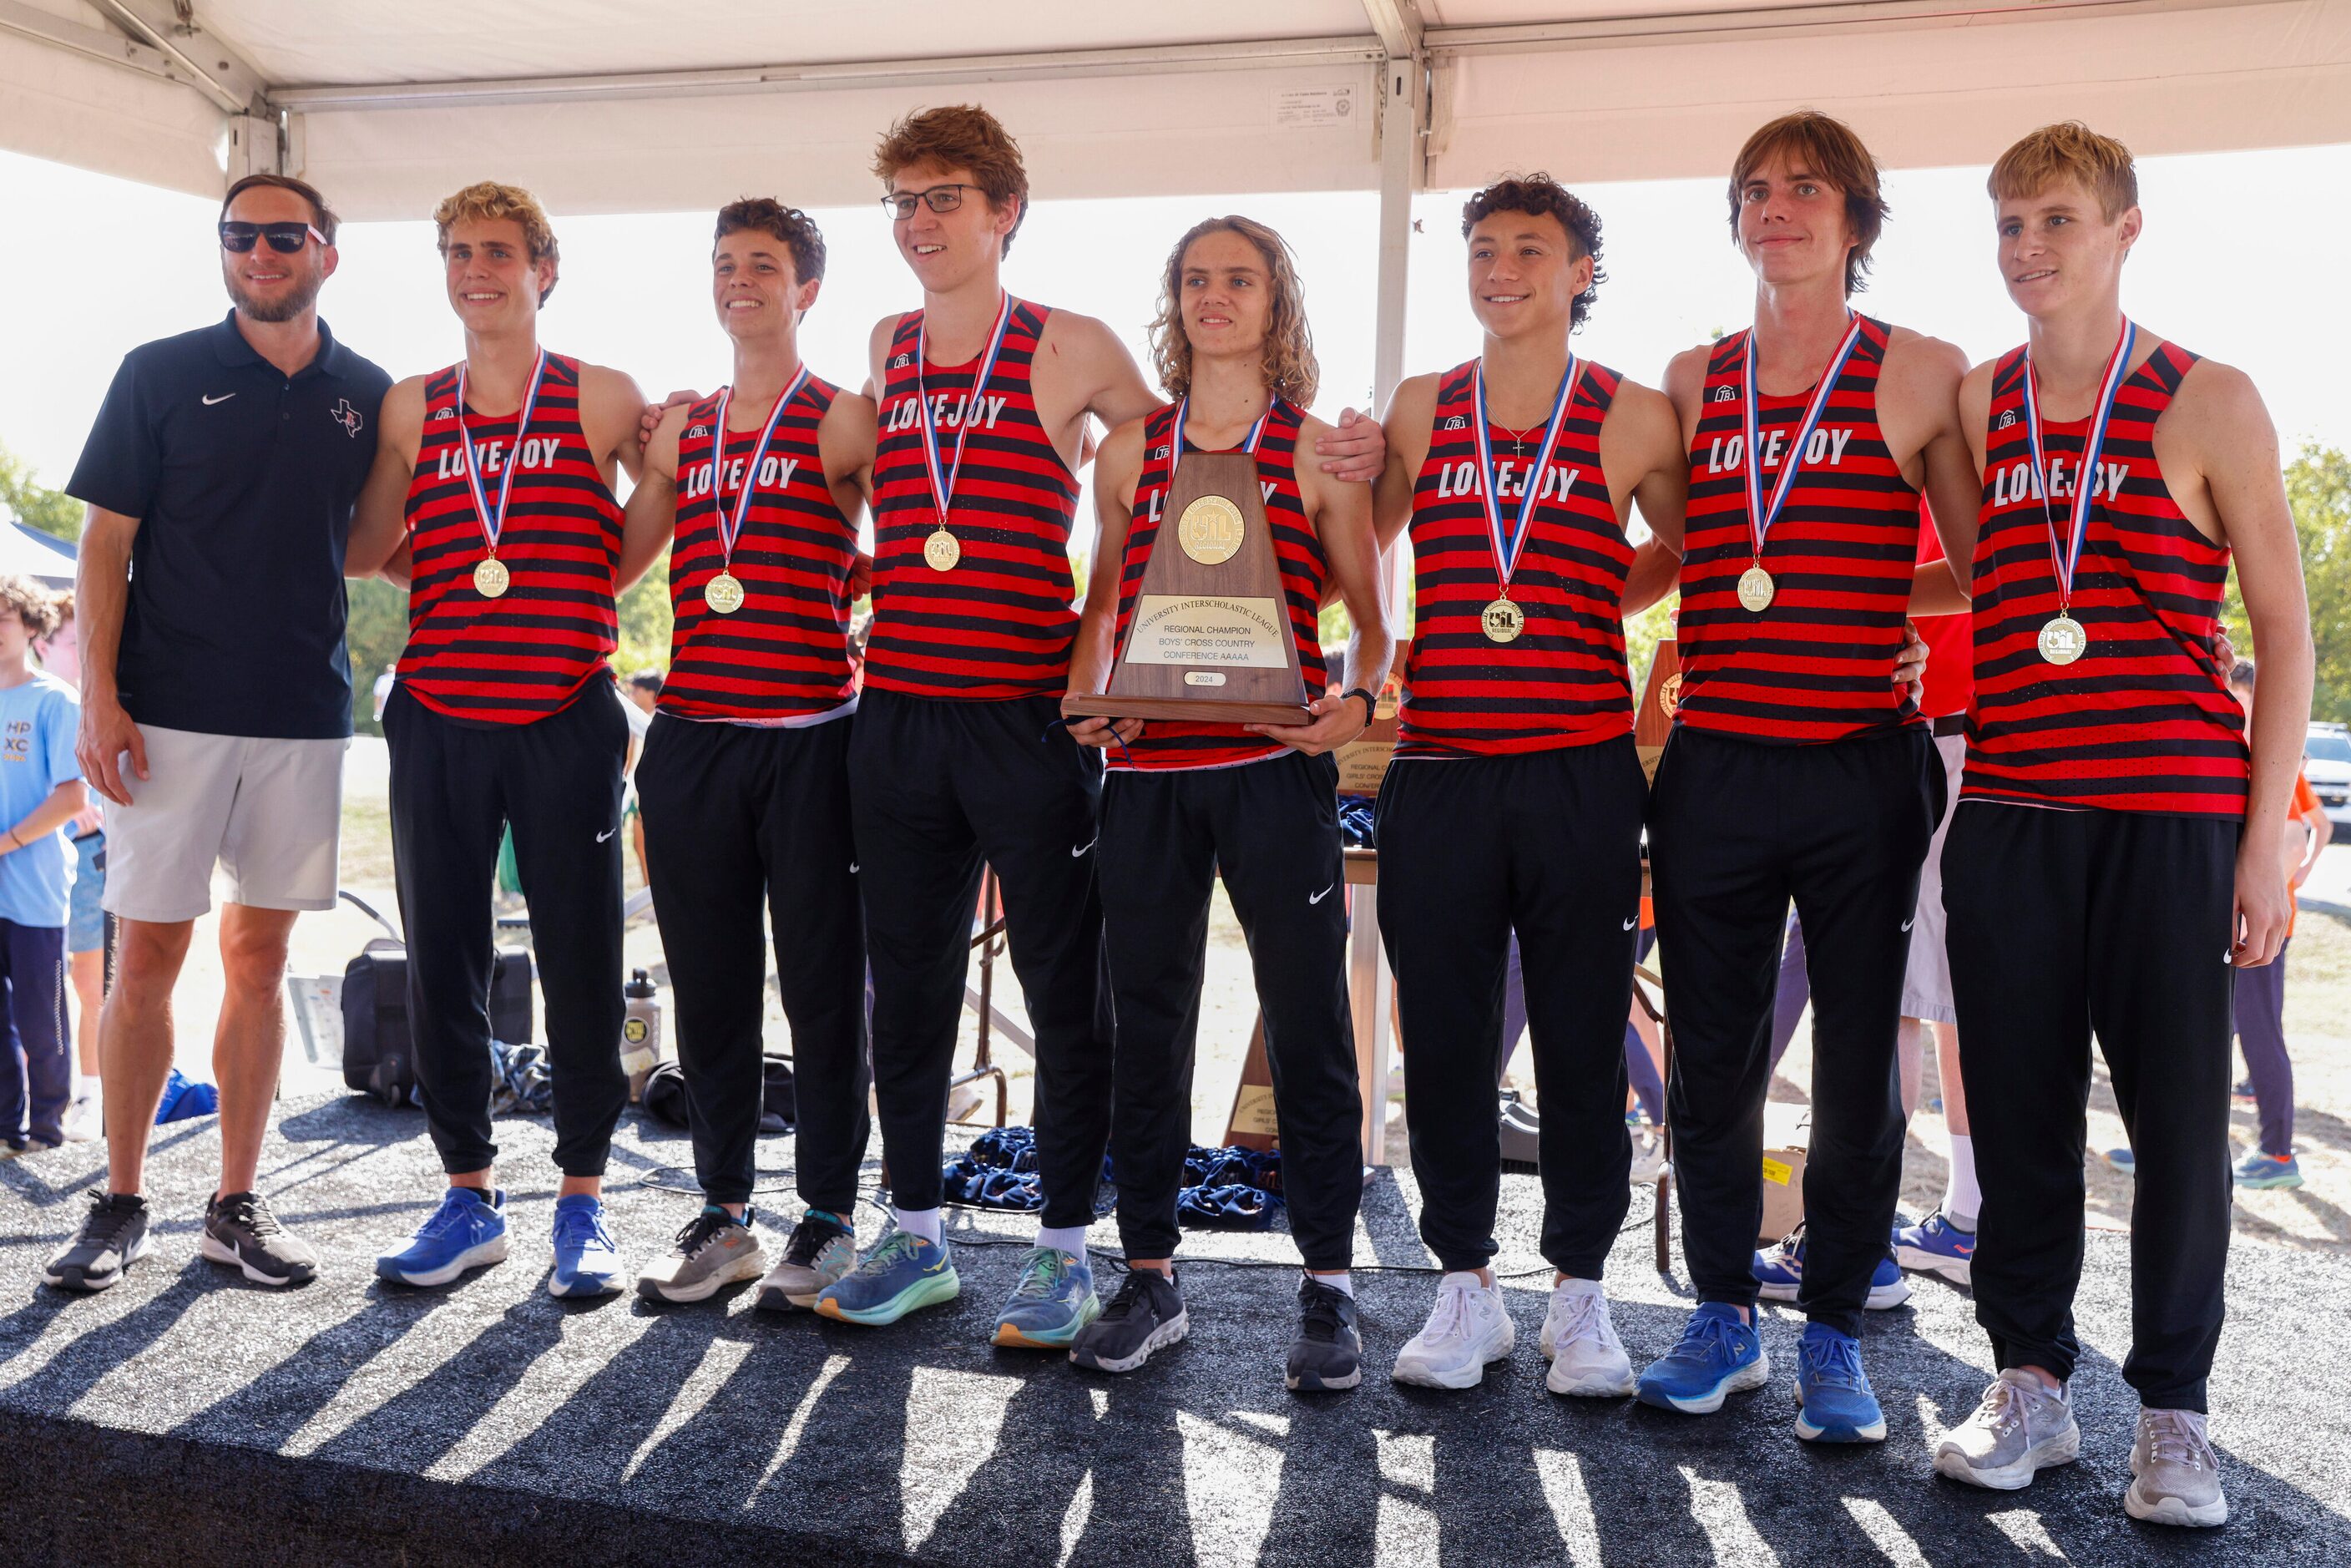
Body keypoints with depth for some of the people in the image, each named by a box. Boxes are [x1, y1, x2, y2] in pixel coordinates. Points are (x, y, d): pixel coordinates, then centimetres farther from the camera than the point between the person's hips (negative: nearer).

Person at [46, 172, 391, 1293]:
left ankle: (236, 1204, 15)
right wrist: (100, 696, -8)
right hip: (168, 715, -2)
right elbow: (106, 546, 0)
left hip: (303, 716, 2)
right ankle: (120, 1204, 13)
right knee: (145, 958, 0)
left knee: (259, 957, 7)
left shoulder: (367, 395, 10)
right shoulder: (160, 375, 3)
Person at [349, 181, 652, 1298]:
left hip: (567, 719, -3)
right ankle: (469, 1194, 20)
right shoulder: (409, 408, 11)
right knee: (440, 965, 6)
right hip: (438, 718, 3)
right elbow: (366, 548, 15)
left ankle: (582, 1202, 14)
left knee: (581, 965, 1)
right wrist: (462, 580, 6)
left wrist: (581, 586, 4)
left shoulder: (602, 399, 3)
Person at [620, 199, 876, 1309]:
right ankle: (724, 1216, 21)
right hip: (691, 737, 5)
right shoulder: (680, 428, 16)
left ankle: (828, 1221, 12)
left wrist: (814, 612, -12)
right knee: (709, 986, 9)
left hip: (810, 738, -5)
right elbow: (608, 563, 21)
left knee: (824, 988, 1)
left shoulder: (846, 421, 2)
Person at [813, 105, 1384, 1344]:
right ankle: (914, 1238, 26)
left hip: (1028, 717, -4)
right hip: (896, 716, 5)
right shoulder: (886, 351, 14)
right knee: (906, 985, 12)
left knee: (1065, 992, 2)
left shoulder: (1071, 349, 1)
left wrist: (1326, 456, -6)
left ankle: (1064, 1250, 16)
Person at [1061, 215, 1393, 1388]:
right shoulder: (1129, 452, 13)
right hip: (1145, 772, 3)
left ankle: (1327, 1285, 13)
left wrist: (1355, 699, -13)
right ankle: (1149, 1278, 19)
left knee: (1308, 1024, 1)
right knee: (1146, 1021, 7)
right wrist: (1084, 699, 3)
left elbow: (1373, 624, 6)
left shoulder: (1319, 452, 6)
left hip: (1271, 767, -2)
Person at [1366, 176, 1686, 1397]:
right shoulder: (1420, 410, 11)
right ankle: (1465, 1287, 20)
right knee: (1443, 1036, 5)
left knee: (1583, 1041, 5)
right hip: (1439, 769, 2)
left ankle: (1579, 1290, 21)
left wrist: (1588, 608, 7)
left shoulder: (1634, 418, 4)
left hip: (1581, 772, -2)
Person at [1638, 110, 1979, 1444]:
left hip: (1863, 768, -2)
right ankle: (1725, 1315, 23)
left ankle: (1836, 1334, 19)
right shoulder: (1691, 381, 12)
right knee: (1712, 1057, 8)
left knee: (1859, 1065, 4)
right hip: (1715, 767, 3)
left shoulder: (1924, 374, 3)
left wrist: (1862, 600, -4)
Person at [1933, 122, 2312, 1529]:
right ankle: (2033, 1384, 20)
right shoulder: (1971, 405, 11)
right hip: (2010, 813, 3)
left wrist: (2268, 834, -6)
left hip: (2175, 814, -3)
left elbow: (2287, 633, 1)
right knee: (2020, 1108, 7)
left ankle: (2175, 1413, 15)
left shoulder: (2208, 403, 2)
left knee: (2180, 1117, 1)